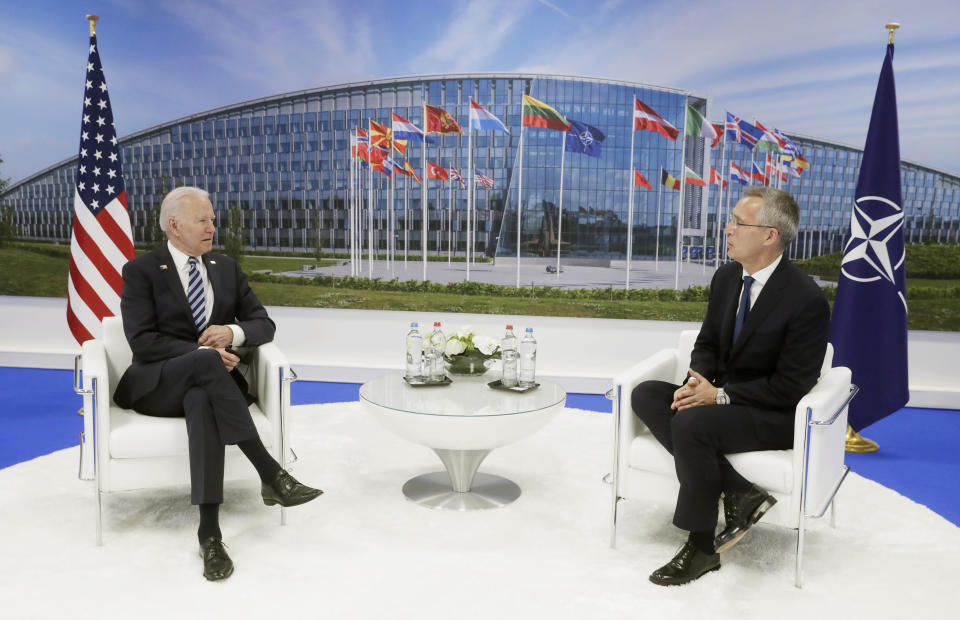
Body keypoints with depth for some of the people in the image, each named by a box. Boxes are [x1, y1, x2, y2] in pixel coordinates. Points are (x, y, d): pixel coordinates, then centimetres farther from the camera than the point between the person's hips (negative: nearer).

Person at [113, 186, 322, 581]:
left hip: (208, 382, 3)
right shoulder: (141, 271, 3)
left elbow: (264, 325, 10)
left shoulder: (227, 268, 15)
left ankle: (209, 533, -41)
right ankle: (272, 475, -41)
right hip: (157, 385, -2)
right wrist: (202, 353, -21)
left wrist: (233, 332, -13)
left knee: (201, 401, -37)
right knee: (205, 362, -38)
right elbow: (142, 341, -9)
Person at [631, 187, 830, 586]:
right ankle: (736, 493, -17)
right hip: (718, 394, 8)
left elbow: (790, 387, -18)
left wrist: (719, 395, -22)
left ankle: (701, 547, -14)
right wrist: (697, 382, -10)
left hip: (773, 416, -8)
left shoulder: (806, 299, -19)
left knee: (690, 423, -33)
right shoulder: (727, 277, 3)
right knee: (645, 395, -16)